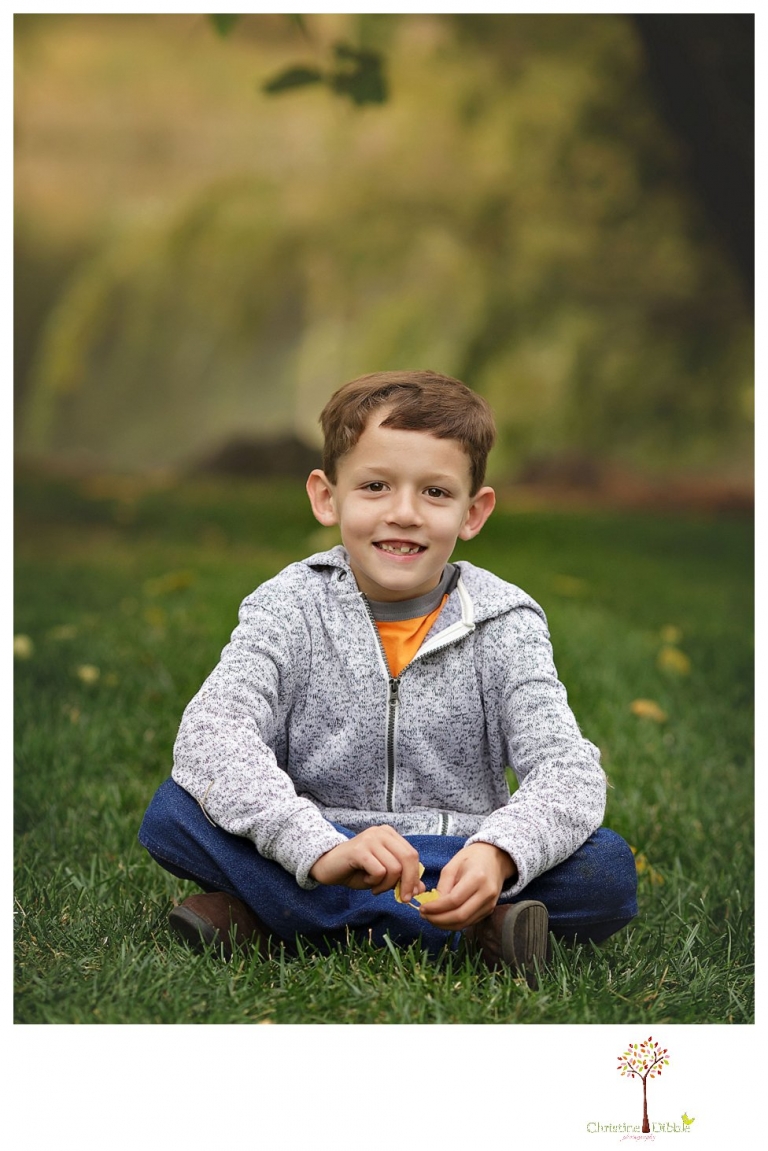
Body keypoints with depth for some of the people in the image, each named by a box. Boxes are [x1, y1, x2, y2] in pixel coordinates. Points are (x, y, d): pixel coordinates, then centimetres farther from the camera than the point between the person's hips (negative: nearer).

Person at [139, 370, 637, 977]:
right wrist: (320, 850, -38)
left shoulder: (504, 626, -3)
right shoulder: (289, 609, -5)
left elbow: (568, 773, -14)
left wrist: (497, 854, -37)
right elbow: (211, 736, -21)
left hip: (457, 869, 0)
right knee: (173, 813, -26)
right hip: (307, 859, 0)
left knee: (609, 870, -25)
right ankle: (469, 930, -27)